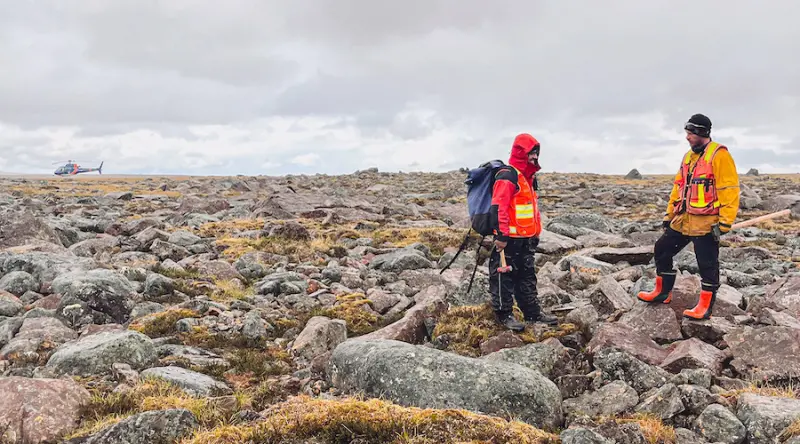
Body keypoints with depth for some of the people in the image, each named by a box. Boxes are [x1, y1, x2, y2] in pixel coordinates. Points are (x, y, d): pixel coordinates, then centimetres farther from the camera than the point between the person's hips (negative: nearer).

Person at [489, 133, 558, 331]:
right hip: (509, 238, -10)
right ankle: (504, 314, 10)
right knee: (504, 276, 0)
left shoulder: (529, 177, 16)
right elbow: (498, 207, -22)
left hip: (526, 238, 10)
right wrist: (501, 236, -24)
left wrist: (536, 232, 25)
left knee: (527, 275, 16)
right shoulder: (507, 176, -16)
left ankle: (532, 312, 26)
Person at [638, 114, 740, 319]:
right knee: (662, 250, 13)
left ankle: (705, 306, 12)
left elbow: (729, 190, -16)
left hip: (706, 223, -9)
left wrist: (724, 222, -20)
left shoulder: (719, 155, -12)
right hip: (683, 220, 9)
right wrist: (669, 215, 19)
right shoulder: (688, 157, 15)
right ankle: (662, 292, 26)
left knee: (707, 264, 1)